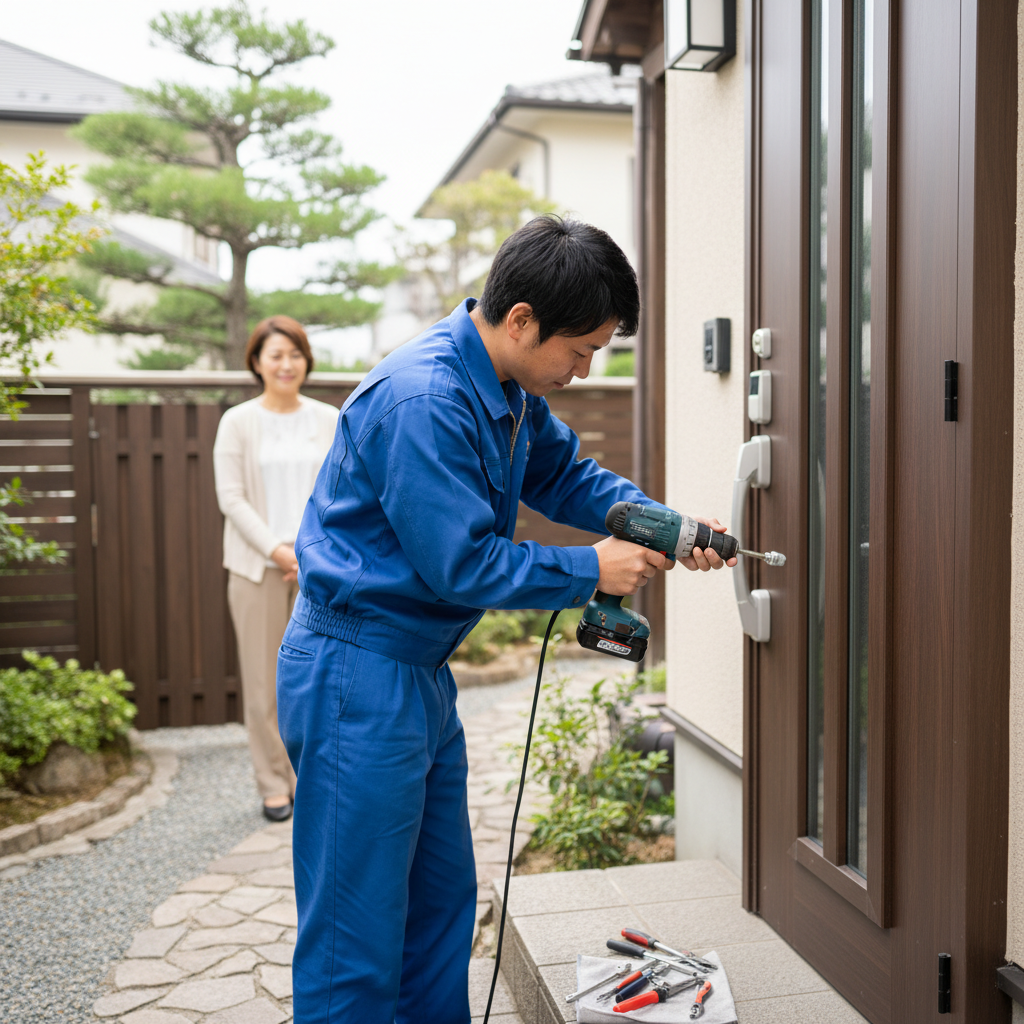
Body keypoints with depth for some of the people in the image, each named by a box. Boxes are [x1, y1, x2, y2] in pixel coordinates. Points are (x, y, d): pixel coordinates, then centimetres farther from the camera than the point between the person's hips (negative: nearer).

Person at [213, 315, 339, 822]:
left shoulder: (329, 420, 8)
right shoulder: (237, 422, 1)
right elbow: (231, 497, -4)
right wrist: (275, 549, -12)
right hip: (258, 565, -2)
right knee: (264, 677, 2)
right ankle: (273, 784, 14)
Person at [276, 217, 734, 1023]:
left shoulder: (510, 390, 6)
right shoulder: (424, 401, -25)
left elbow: (566, 474, 16)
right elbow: (459, 565, -23)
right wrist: (591, 571, -13)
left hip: (419, 672, 10)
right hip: (357, 677, -10)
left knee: (443, 900, 20)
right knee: (357, 936, 1)